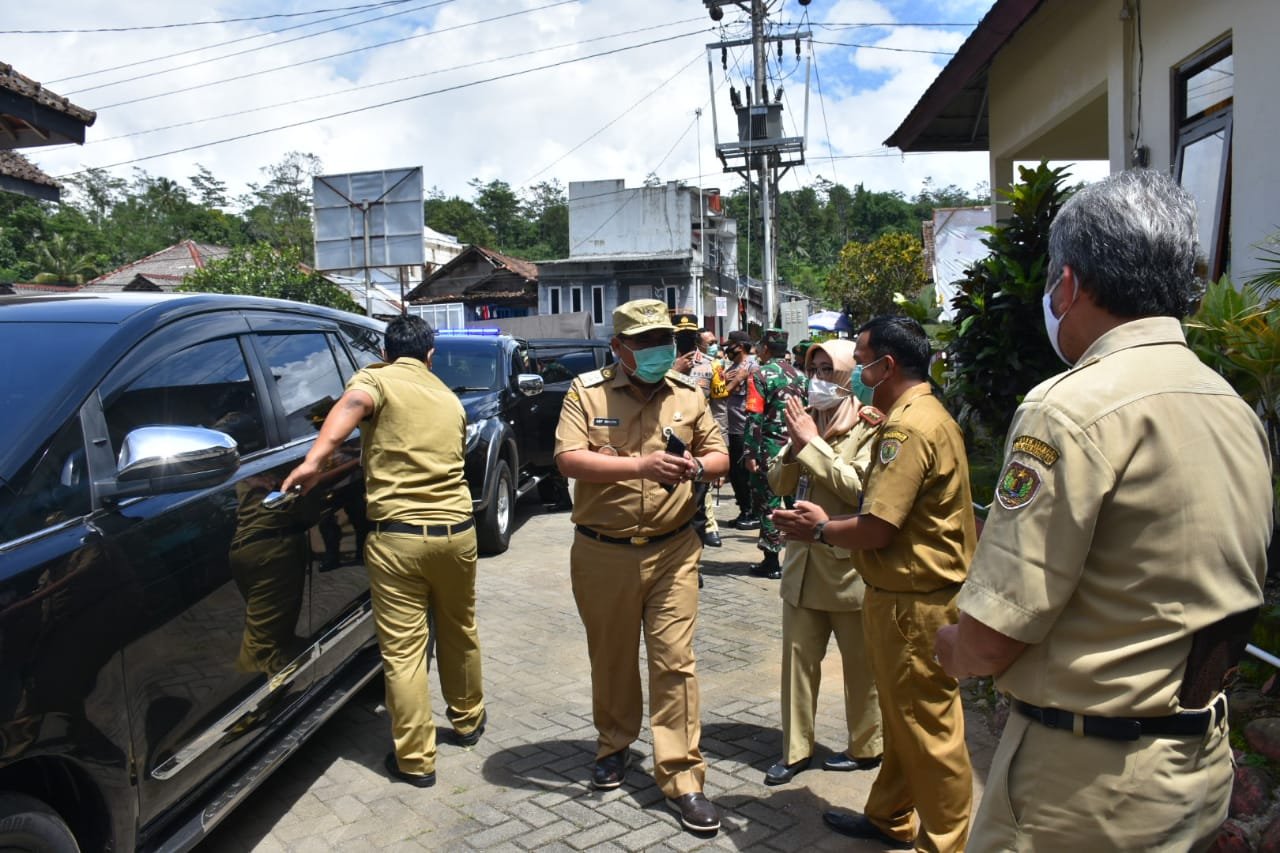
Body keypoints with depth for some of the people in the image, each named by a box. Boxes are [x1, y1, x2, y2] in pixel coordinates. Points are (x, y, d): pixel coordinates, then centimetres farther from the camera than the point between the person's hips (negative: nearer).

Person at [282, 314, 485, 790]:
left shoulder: (377, 380, 0)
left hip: (396, 537, -5)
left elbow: (353, 403, -24)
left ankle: (415, 760, 10)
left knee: (403, 650, 3)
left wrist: (315, 460, -32)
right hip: (456, 531, 5)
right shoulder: (449, 398, 16)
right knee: (459, 632, 23)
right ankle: (467, 721, 40)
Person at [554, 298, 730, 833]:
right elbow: (568, 459, -17)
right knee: (611, 658, 15)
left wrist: (697, 468, -15)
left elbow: (719, 456, 10)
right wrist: (639, 464, -28)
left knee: (675, 662, -1)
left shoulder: (688, 395, 5)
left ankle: (681, 778, 10)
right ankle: (614, 744, 39)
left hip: (673, 551, 1)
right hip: (602, 553, -1)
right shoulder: (586, 392, -5)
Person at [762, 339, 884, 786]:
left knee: (860, 664, 11)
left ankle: (865, 747, 28)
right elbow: (779, 485, 7)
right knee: (798, 658, 11)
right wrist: (795, 446, -11)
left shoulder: (869, 426, -9)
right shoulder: (807, 421, 9)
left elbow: (859, 486, -22)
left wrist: (813, 444, -19)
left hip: (849, 564, -6)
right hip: (803, 562, 6)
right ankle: (795, 749, 23)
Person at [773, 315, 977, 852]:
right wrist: (829, 521, 7)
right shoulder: (926, 415, 12)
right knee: (902, 719, 22)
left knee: (928, 729, 3)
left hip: (913, 602, -11)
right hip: (908, 593, 11)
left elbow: (877, 529, -24)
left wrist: (820, 530, -6)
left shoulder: (909, 427, -21)